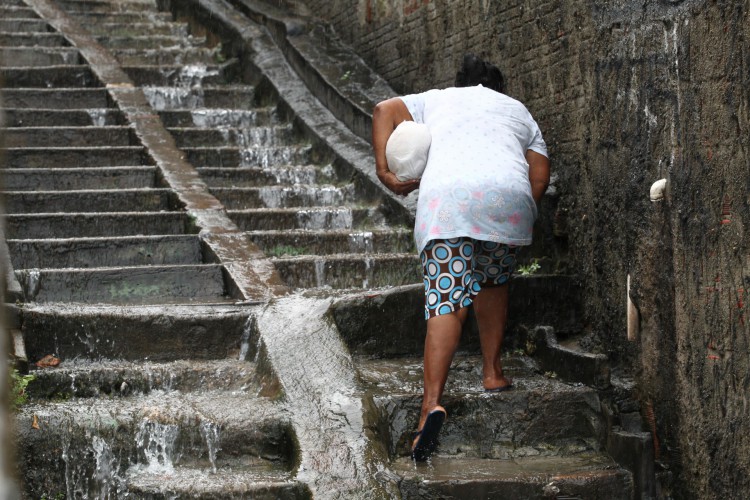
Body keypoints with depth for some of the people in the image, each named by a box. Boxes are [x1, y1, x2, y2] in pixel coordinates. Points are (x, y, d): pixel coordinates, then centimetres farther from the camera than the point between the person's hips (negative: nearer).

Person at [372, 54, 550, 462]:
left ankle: (432, 402, -23)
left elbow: (384, 111, 19)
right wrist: (518, 219, 26)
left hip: (445, 195, -2)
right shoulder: (518, 110, 34)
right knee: (493, 282, 27)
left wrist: (385, 171, 14)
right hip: (509, 194, 2)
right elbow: (540, 174, 21)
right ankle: (493, 372, 25)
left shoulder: (437, 99, 34)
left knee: (446, 300, -10)